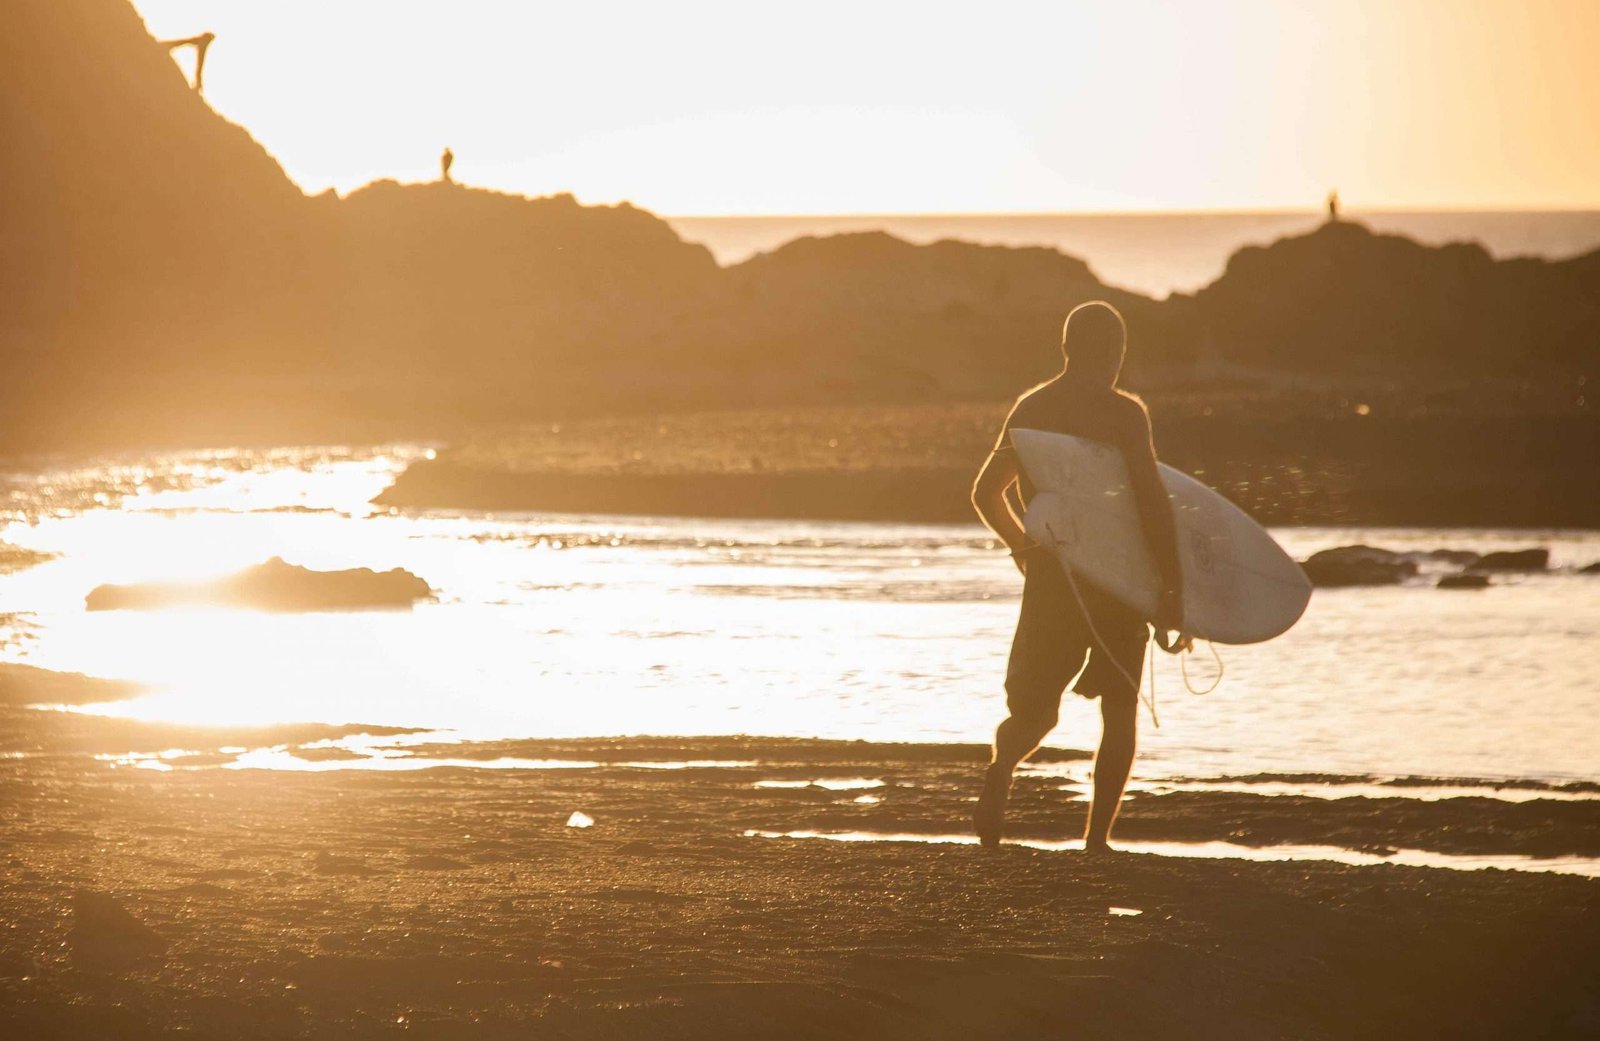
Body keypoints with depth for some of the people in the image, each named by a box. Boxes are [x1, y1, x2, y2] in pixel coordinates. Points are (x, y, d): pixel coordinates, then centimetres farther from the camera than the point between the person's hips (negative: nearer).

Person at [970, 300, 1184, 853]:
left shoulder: (1029, 408, 8)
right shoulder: (1124, 412, -9)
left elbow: (986, 493, 17)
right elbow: (1153, 502, -17)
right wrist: (1172, 589, -14)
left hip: (1049, 577, 3)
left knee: (1035, 708, 10)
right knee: (1120, 711, 13)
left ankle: (1001, 768, -24)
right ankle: (1096, 839, 7)